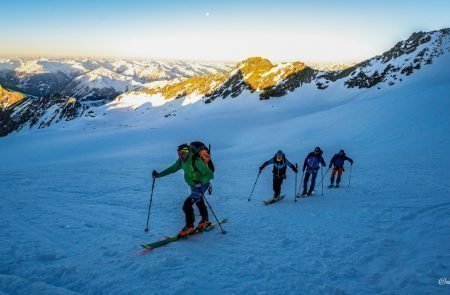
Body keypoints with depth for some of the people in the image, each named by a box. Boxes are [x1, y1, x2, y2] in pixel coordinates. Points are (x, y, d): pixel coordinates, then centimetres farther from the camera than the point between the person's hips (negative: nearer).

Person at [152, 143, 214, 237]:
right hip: (193, 186, 9)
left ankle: (189, 227, 2)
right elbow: (173, 168, 4)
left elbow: (210, 174, -29)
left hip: (201, 186, -9)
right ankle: (205, 221, 51)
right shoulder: (182, 160, -9)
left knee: (187, 205, -16)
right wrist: (159, 174, -4)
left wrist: (200, 181, -43)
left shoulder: (196, 161, -31)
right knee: (199, 202, 27)